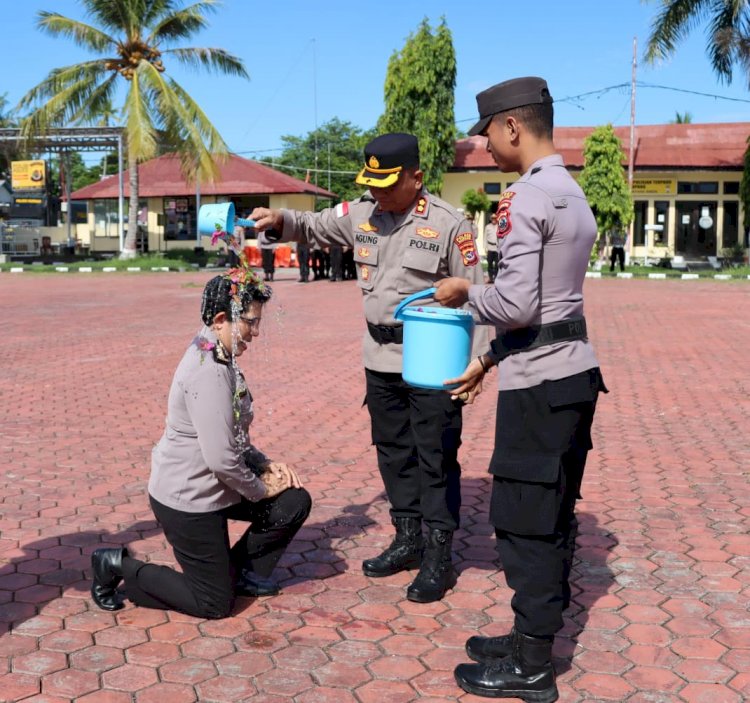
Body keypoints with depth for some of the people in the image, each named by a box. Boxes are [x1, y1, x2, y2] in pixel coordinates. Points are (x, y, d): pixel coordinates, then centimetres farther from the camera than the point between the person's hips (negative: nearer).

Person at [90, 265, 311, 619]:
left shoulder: (221, 359, 5)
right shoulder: (208, 373, -27)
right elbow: (221, 459, -29)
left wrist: (266, 464, 2)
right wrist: (259, 489, -12)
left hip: (212, 487, 9)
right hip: (186, 498, -9)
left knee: (294, 502, 2)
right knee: (214, 603, 2)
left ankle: (243, 571, 20)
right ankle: (118, 566, 13)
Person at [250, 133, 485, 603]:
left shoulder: (448, 224, -12)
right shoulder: (361, 214, 4)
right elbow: (314, 227, 18)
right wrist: (280, 219, -4)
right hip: (380, 358, 6)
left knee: (436, 459, 1)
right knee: (394, 453, 16)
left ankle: (439, 558, 12)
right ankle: (408, 539, 31)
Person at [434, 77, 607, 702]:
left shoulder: (525, 198, -16)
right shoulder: (573, 195, 15)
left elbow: (516, 304, -22)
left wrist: (463, 293, -3)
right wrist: (488, 360, 17)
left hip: (539, 385, -10)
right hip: (573, 372, 10)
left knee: (524, 521, -1)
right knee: (552, 516, 16)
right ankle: (536, 636, 29)